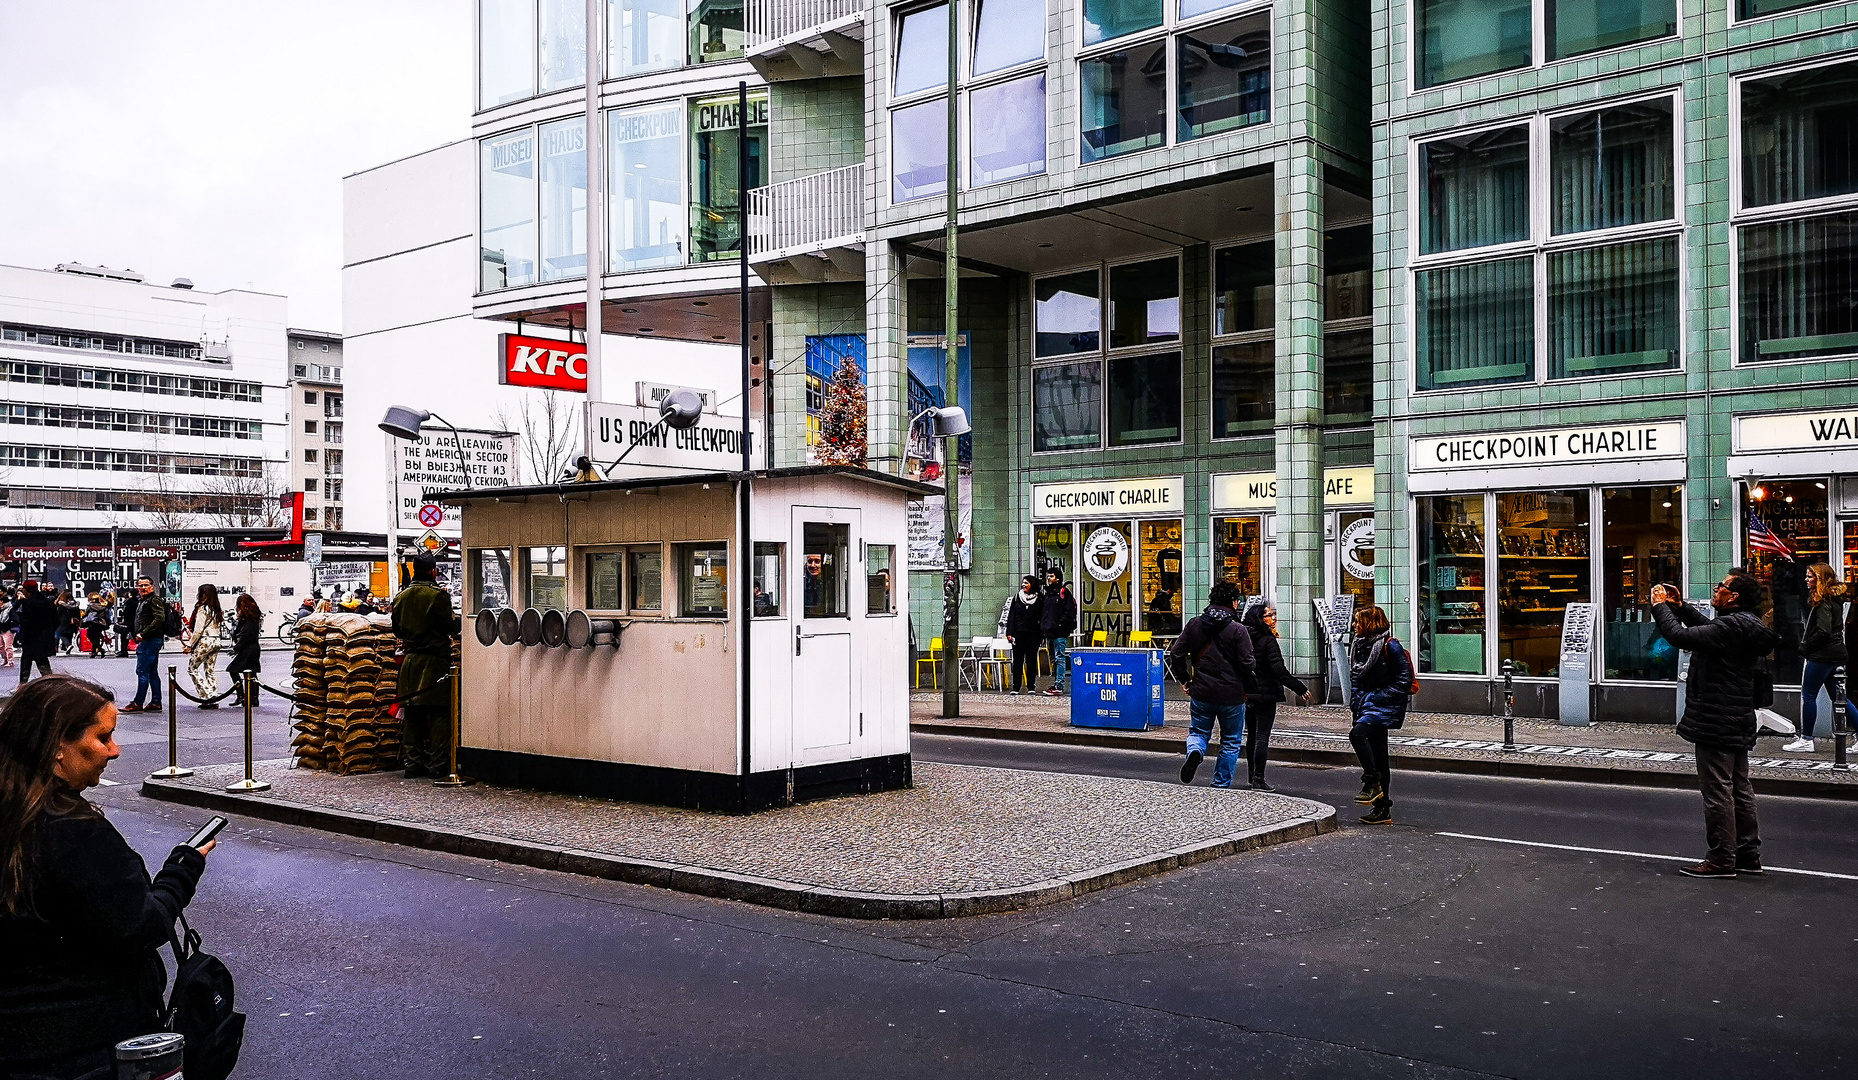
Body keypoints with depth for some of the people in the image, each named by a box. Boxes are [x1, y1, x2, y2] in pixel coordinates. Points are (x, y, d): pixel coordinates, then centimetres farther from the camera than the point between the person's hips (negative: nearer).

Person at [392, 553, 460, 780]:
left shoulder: (401, 597, 7)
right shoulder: (438, 595, -12)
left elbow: (397, 630, 15)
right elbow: (451, 628, -10)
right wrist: (456, 620, 10)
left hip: (410, 659, 6)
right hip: (435, 661, -6)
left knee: (411, 713, 10)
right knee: (438, 713, -1)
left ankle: (413, 763, 12)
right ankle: (438, 764, -1)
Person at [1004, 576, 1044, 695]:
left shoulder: (1040, 599, 4)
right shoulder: (1016, 597, 8)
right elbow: (1011, 616, 7)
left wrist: (1042, 632, -5)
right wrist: (1009, 633, -1)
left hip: (1033, 634, -1)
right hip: (1019, 633, 1)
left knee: (1031, 660, 3)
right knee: (1018, 660, 0)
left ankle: (1031, 686, 10)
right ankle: (1016, 687, 4)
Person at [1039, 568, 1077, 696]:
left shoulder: (1063, 592, -6)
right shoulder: (1048, 593, 19)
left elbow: (1069, 612, -12)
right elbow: (1043, 612, 24)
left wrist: (1060, 624, -17)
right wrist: (1043, 627, 15)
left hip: (1059, 633, -9)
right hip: (1049, 633, 9)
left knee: (1059, 658, -9)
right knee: (1054, 659, 12)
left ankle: (1059, 687, -11)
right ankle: (1056, 684, 18)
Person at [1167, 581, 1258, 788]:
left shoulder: (1194, 625, 2)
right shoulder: (1237, 630, -10)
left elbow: (1176, 654, 2)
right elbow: (1246, 665, -12)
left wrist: (1185, 680, 13)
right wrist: (1249, 690, 3)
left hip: (1201, 693, 2)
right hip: (1231, 695, -2)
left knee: (1198, 732, 18)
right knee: (1230, 742, 13)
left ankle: (1195, 752, -15)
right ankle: (1221, 785, 15)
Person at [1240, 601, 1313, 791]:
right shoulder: (1268, 640, -14)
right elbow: (1279, 670, -20)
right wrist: (1300, 689, -17)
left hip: (1247, 695, 7)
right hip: (1265, 694, -7)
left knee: (1251, 736, 17)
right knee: (1262, 737, -4)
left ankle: (1251, 776, 26)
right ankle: (1258, 780, -6)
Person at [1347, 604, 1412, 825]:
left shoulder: (1391, 646, -12)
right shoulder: (1362, 645, 12)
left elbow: (1404, 681, -15)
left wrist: (1376, 698, -18)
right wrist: (1356, 702, 11)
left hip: (1386, 706, -8)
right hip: (1369, 706, 8)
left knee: (1357, 732, -29)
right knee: (1378, 757, 9)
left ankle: (1372, 783, -20)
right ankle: (1382, 809, 13)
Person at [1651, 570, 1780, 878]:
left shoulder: (1731, 627, -22)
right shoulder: (1746, 625, 10)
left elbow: (1680, 636, -27)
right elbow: (1708, 628, 28)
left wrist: (1660, 606, -13)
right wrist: (1679, 606, 18)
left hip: (1717, 724, -10)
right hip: (1738, 722, 10)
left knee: (1717, 790, -3)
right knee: (1739, 788, 16)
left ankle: (1721, 860, 2)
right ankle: (1748, 855, 24)